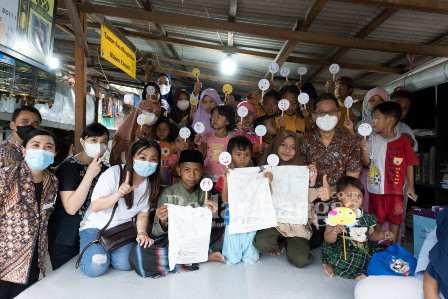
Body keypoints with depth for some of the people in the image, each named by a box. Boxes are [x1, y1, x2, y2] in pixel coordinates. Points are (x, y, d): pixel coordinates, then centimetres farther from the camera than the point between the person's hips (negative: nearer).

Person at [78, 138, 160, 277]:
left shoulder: (151, 184, -5)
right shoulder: (114, 173, -20)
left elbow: (143, 213, 1)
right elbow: (95, 206, -18)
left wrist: (142, 232, -18)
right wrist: (118, 194, -34)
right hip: (96, 226, -3)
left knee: (125, 264, -20)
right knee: (95, 268, -22)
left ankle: (108, 251, 12)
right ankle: (91, 252, 13)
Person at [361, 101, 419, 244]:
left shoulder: (402, 141, -4)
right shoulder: (372, 140, -1)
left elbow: (409, 164, 0)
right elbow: (366, 163, -1)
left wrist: (411, 187, -1)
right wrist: (364, 150, -19)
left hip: (395, 189, -1)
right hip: (376, 189, 1)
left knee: (395, 219, 11)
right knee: (377, 220, 13)